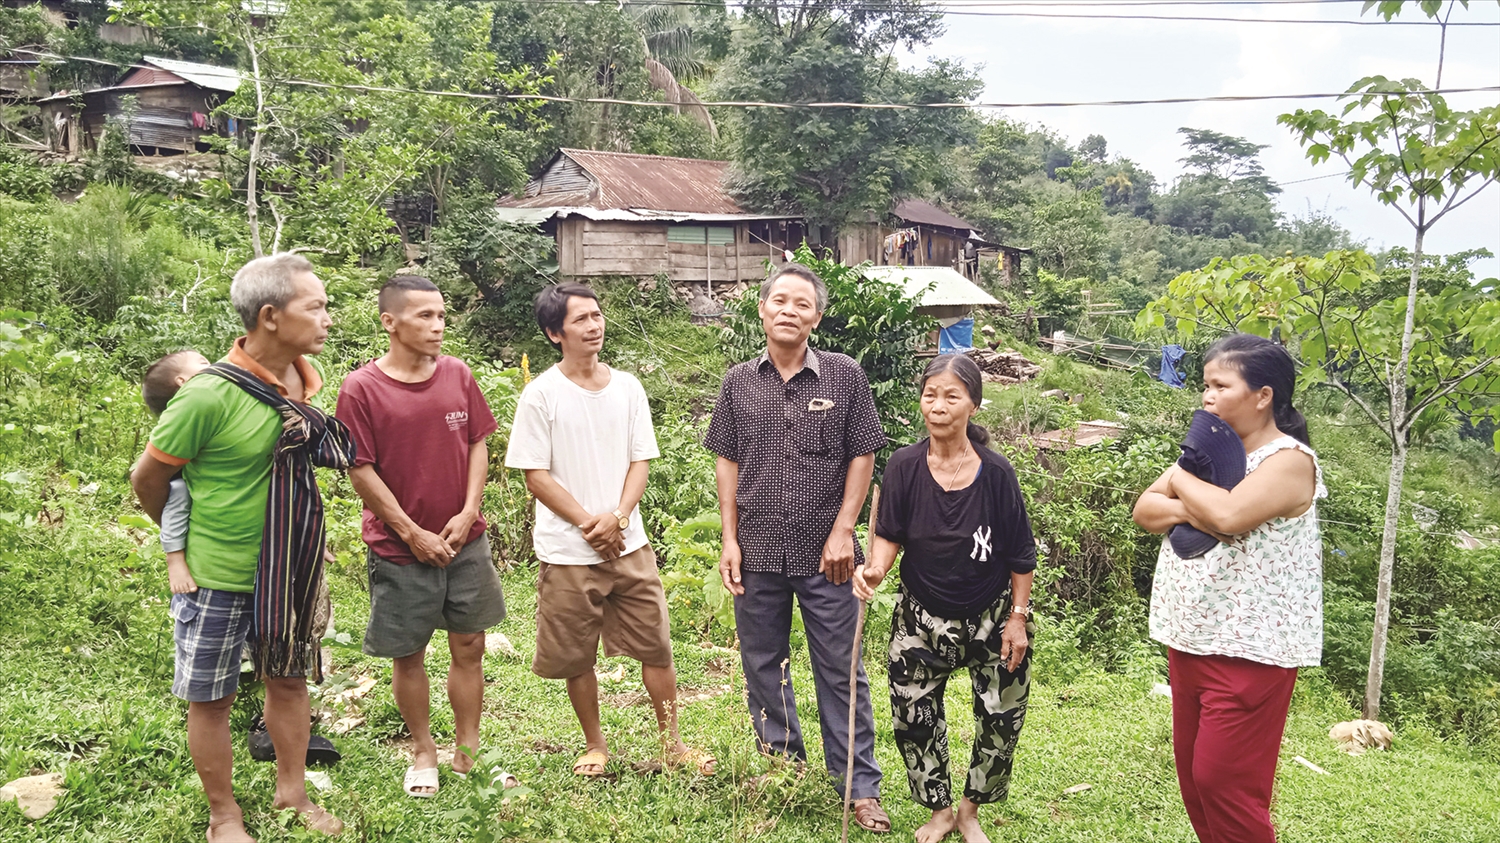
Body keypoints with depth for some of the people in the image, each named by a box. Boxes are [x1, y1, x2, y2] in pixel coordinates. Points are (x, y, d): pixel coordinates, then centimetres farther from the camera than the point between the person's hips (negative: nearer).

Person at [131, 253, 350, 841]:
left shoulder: (302, 380, -5)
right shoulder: (210, 396, -24)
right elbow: (148, 479, -10)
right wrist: (186, 538, 7)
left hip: (288, 568, 6)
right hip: (220, 576, -6)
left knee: (289, 679, 19)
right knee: (212, 699, 11)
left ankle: (292, 791, 38)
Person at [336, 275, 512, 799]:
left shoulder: (458, 375, 1)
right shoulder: (361, 389, -11)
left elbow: (477, 445, 7)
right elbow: (361, 470, -10)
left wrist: (468, 511, -6)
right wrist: (414, 534, -11)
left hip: (465, 542, 4)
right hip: (401, 549, -3)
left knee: (469, 647, 10)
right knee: (408, 655, 10)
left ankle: (468, 753, 25)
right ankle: (423, 754, 29)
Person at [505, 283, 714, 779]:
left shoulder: (626, 386, 4)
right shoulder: (541, 394, -7)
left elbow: (641, 461, 4)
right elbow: (536, 476, -8)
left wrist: (617, 519, -11)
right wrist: (589, 523, -13)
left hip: (628, 544, 3)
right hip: (568, 552, -3)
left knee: (656, 647, 7)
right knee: (577, 658, 10)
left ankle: (671, 743, 23)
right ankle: (595, 746, 29)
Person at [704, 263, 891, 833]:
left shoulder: (844, 376, -3)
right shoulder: (739, 382, 4)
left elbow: (862, 456, -1)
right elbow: (727, 461, 8)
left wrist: (842, 532, -7)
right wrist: (730, 540, 3)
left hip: (823, 554, -3)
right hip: (757, 554, 3)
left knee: (841, 670, 5)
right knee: (763, 665, 14)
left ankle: (860, 786, 17)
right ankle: (784, 763, 33)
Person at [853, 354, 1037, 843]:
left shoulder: (995, 472, -17)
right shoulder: (905, 465, -14)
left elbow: (1021, 556, -8)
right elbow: (889, 535, -7)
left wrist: (1018, 618, -6)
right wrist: (875, 569, -27)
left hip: (991, 617, -1)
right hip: (922, 618, 1)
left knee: (1001, 719, 7)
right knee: (912, 716, 8)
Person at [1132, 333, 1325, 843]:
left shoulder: (1289, 460, -13)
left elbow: (1229, 514, -30)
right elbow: (1144, 511, 5)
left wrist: (1182, 481, -11)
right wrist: (1189, 510, -16)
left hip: (1249, 649, -8)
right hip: (1189, 638, 8)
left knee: (1224, 782, -3)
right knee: (1192, 770, 15)